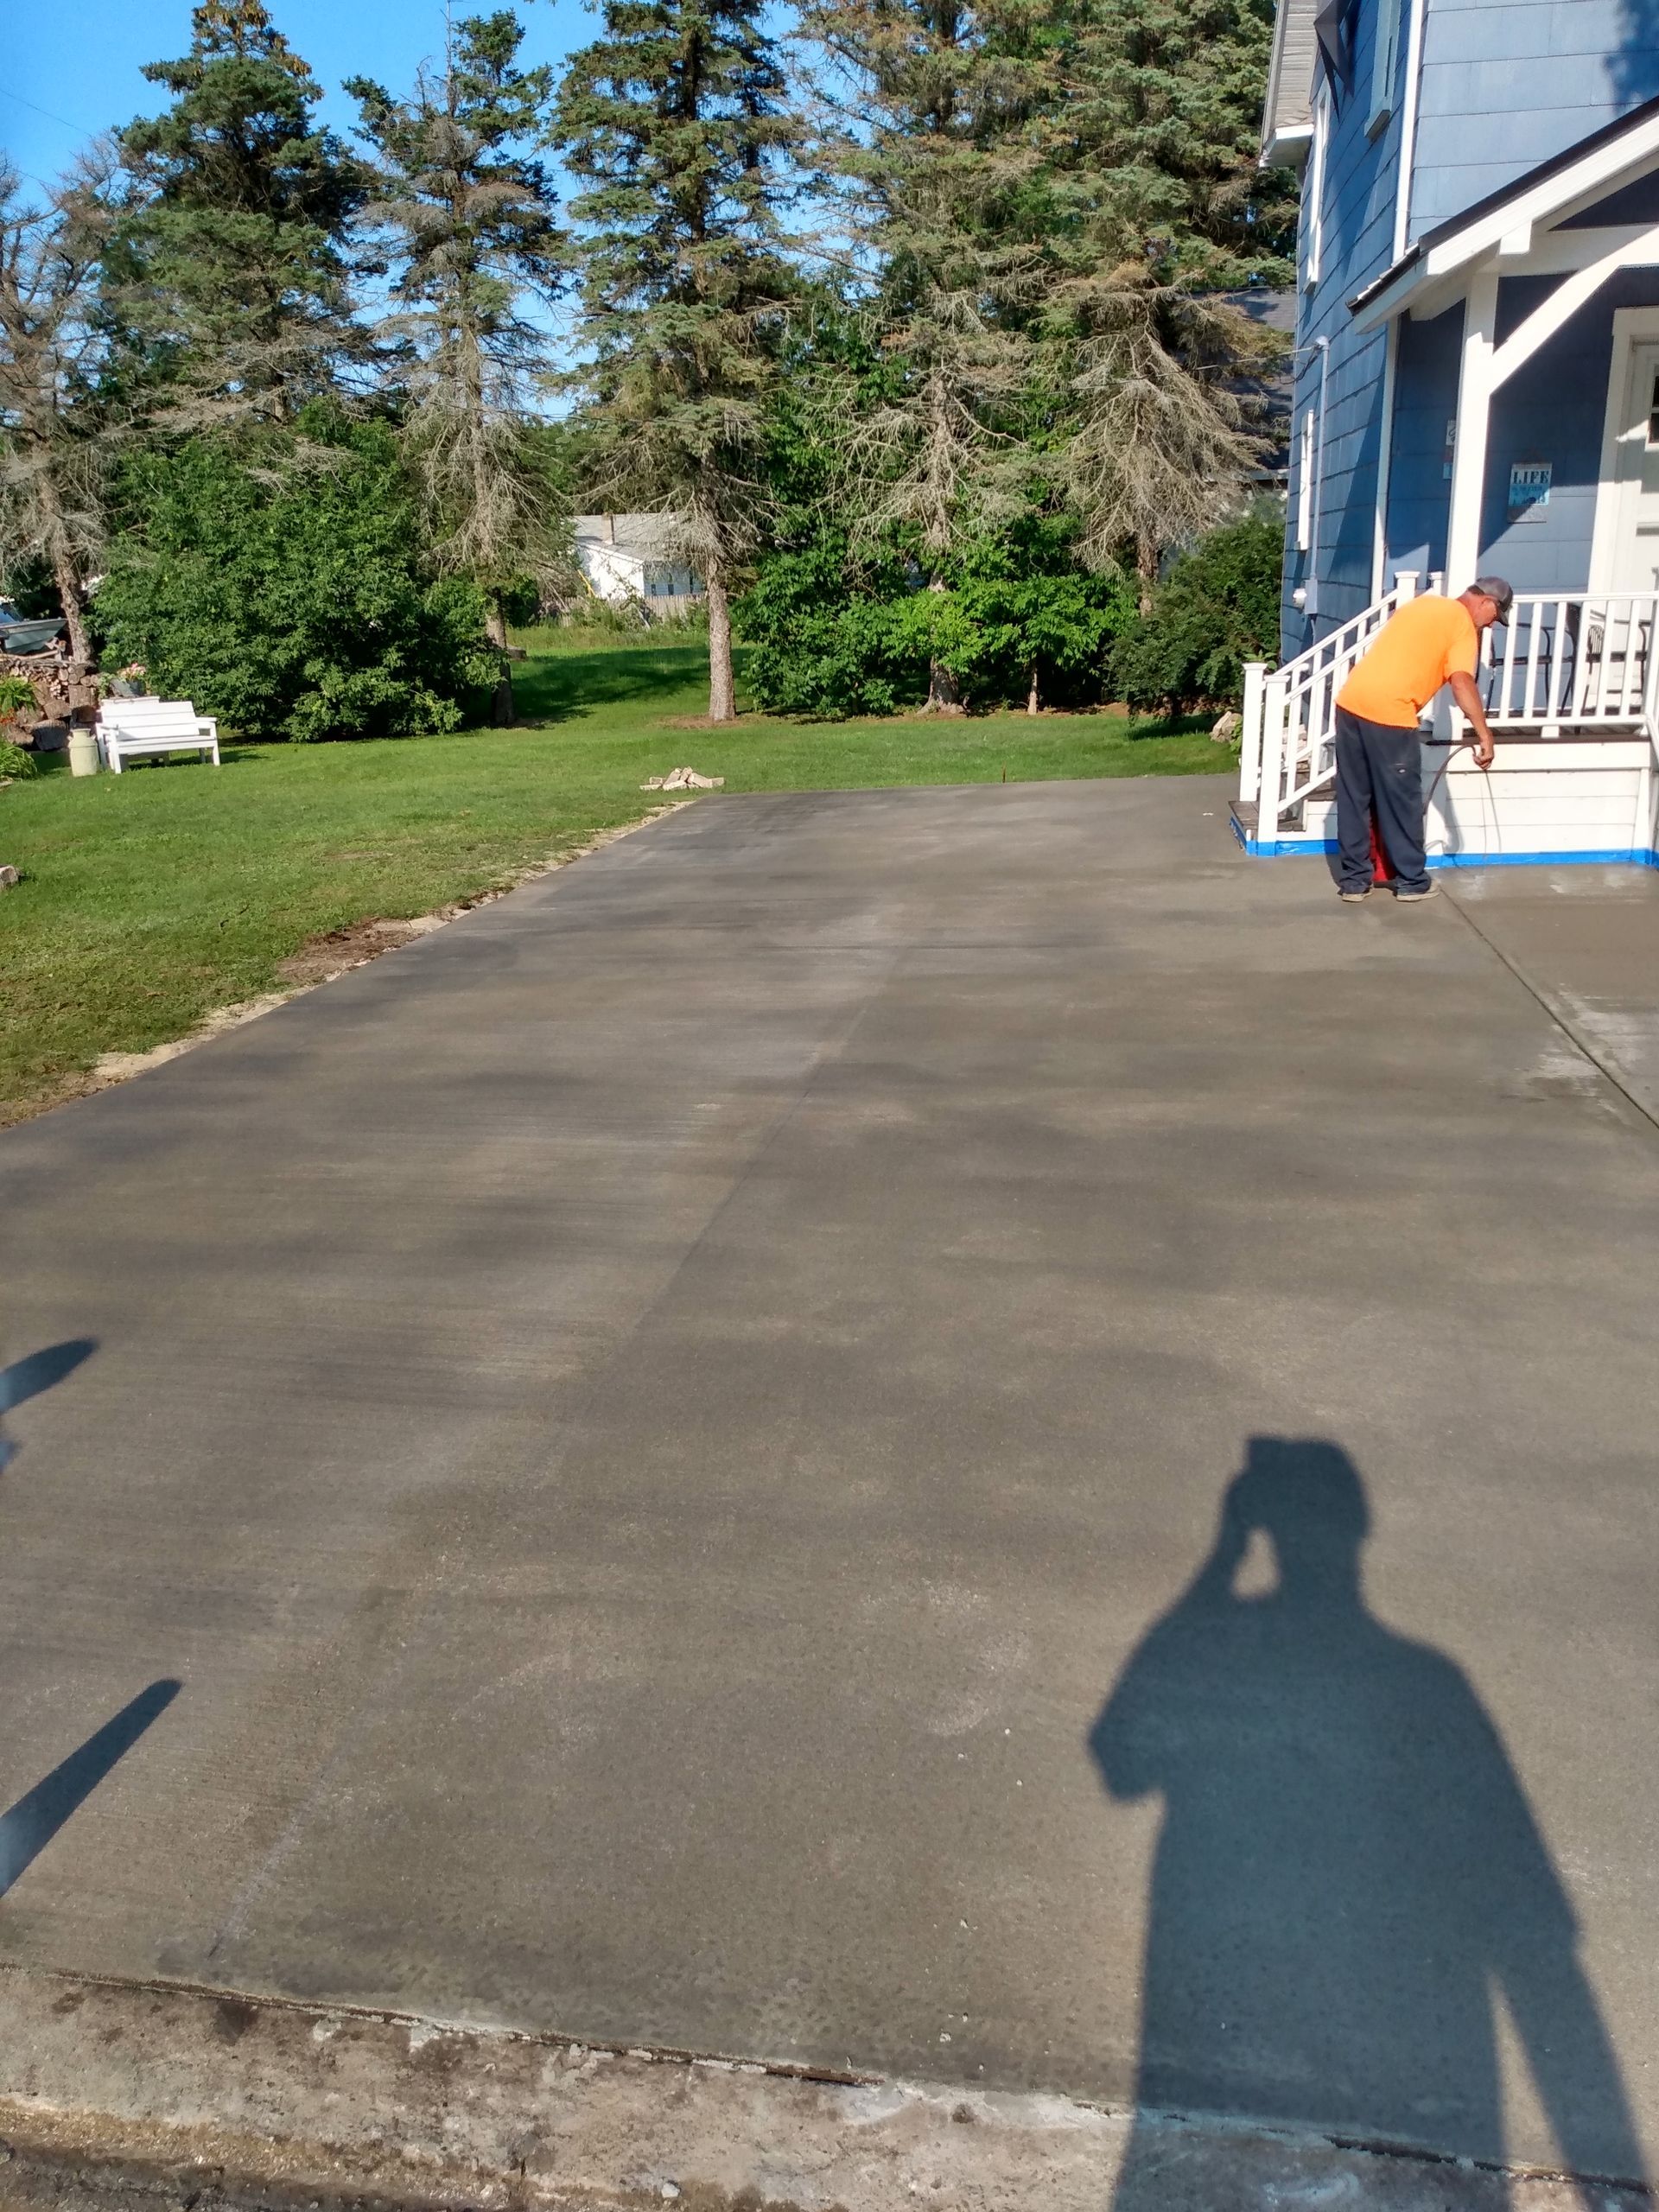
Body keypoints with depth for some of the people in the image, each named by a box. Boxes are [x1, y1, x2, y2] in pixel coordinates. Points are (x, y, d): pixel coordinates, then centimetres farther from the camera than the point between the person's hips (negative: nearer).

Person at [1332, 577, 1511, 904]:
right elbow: (1461, 681, -14)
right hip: (1389, 713, -7)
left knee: (1353, 797, 12)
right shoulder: (1462, 622, 0)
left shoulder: (1424, 602, 24)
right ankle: (1411, 881, 15)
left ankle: (1354, 879, 18)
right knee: (1402, 801, 5)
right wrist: (1484, 735, -14)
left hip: (1350, 700, 7)